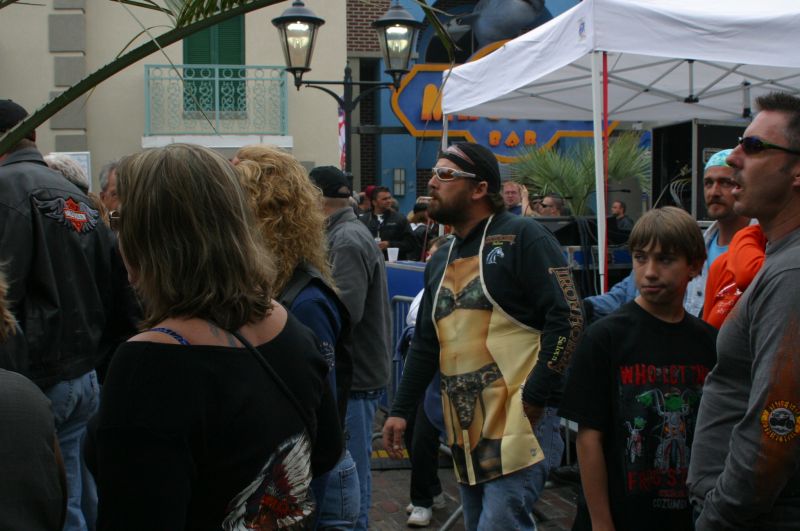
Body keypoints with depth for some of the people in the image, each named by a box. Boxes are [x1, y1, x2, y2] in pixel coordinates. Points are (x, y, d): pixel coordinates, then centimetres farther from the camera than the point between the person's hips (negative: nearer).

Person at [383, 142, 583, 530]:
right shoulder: (441, 260, 17)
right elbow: (425, 345, 23)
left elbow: (568, 318, -14)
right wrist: (400, 410, 17)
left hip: (520, 422, -8)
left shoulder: (522, 237, -8)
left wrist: (533, 399, -16)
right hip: (465, 429, 8)